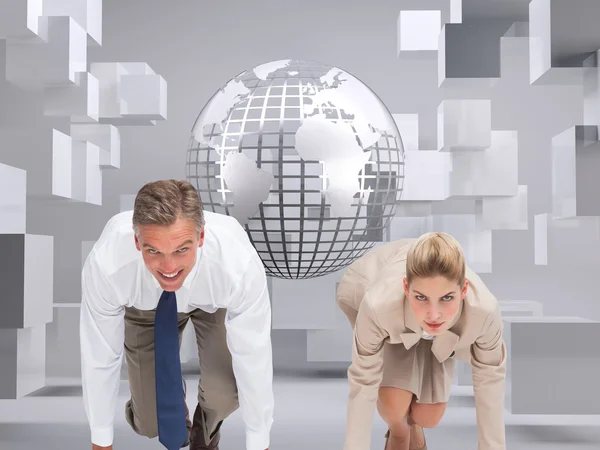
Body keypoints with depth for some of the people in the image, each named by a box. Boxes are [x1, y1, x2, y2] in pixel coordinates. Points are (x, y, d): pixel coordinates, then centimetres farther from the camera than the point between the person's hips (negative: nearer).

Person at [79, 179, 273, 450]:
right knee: (149, 423, -5)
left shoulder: (239, 265, -42)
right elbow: (99, 357, -23)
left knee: (225, 391, -23)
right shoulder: (105, 265, -39)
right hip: (145, 305, 1)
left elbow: (253, 358, -28)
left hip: (214, 300, 0)